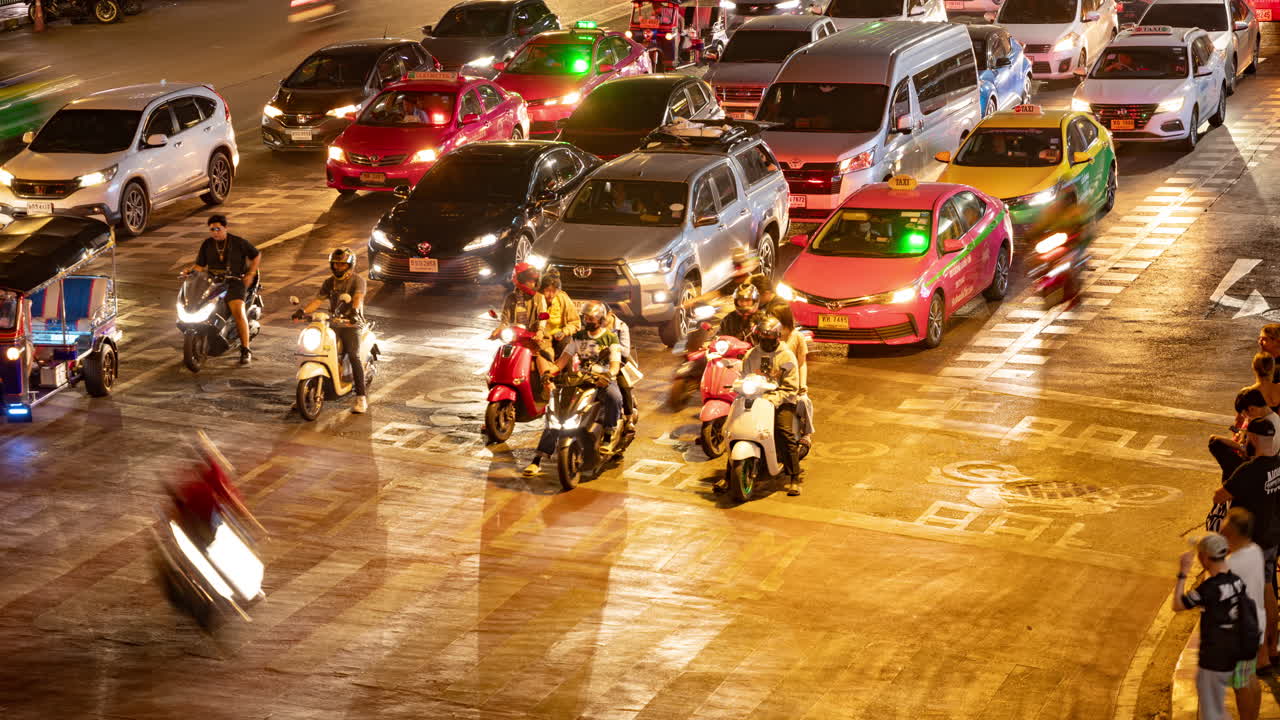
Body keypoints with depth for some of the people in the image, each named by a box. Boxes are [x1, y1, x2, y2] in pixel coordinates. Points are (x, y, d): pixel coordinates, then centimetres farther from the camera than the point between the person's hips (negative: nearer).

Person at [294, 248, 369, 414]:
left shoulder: (357, 280, -2)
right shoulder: (329, 282, 16)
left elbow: (358, 297, -21)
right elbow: (318, 300, 9)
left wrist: (354, 310, -43)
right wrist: (303, 311, -11)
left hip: (352, 323, -5)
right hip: (333, 323, 5)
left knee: (354, 356, -24)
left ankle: (361, 398, -26)